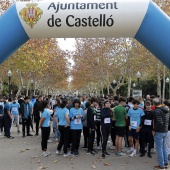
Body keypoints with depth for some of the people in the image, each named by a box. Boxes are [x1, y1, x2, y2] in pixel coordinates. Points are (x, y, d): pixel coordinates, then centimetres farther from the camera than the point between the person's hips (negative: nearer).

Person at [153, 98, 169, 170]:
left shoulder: (157, 111, -21)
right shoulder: (166, 110, 6)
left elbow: (159, 123, -27)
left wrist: (154, 130, -16)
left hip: (159, 132, -9)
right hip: (165, 131, 9)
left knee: (159, 149, 2)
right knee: (163, 147, 21)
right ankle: (166, 163, 29)